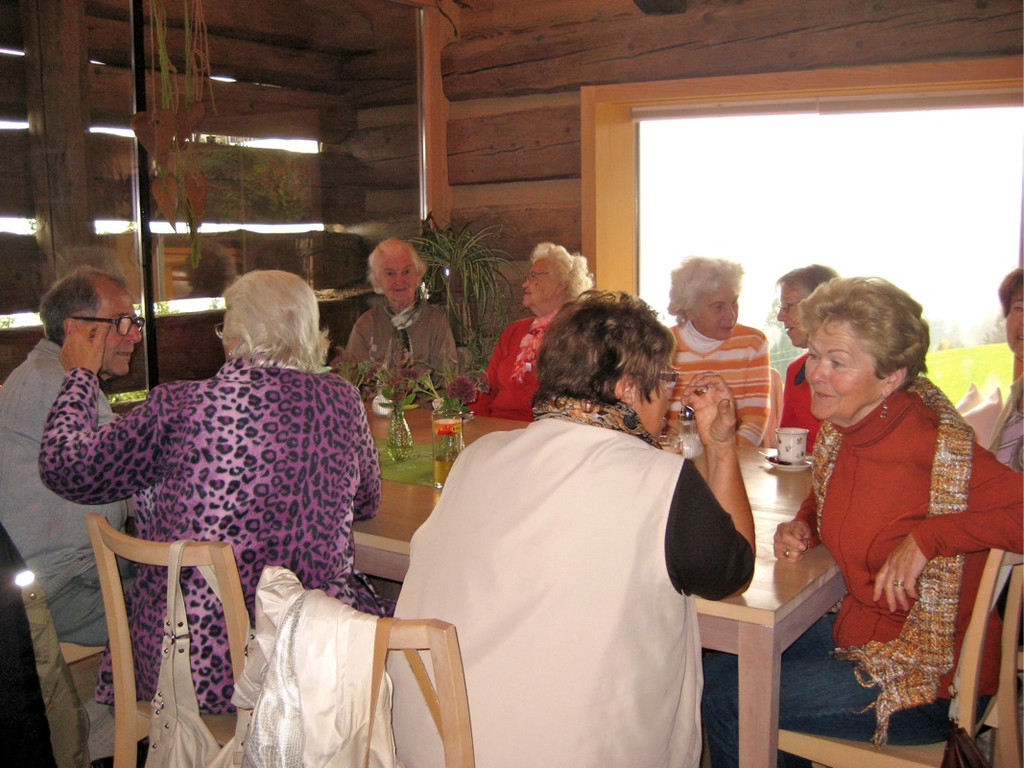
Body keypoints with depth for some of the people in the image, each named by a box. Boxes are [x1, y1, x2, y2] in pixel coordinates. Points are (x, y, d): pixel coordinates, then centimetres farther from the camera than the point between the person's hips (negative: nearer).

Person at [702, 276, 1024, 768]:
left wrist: (926, 537, -31)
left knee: (725, 695, -6)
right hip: (855, 631, 8)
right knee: (720, 663, 12)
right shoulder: (839, 431, -1)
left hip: (931, 684, -8)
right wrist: (802, 528, -1)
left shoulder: (932, 447, -26)